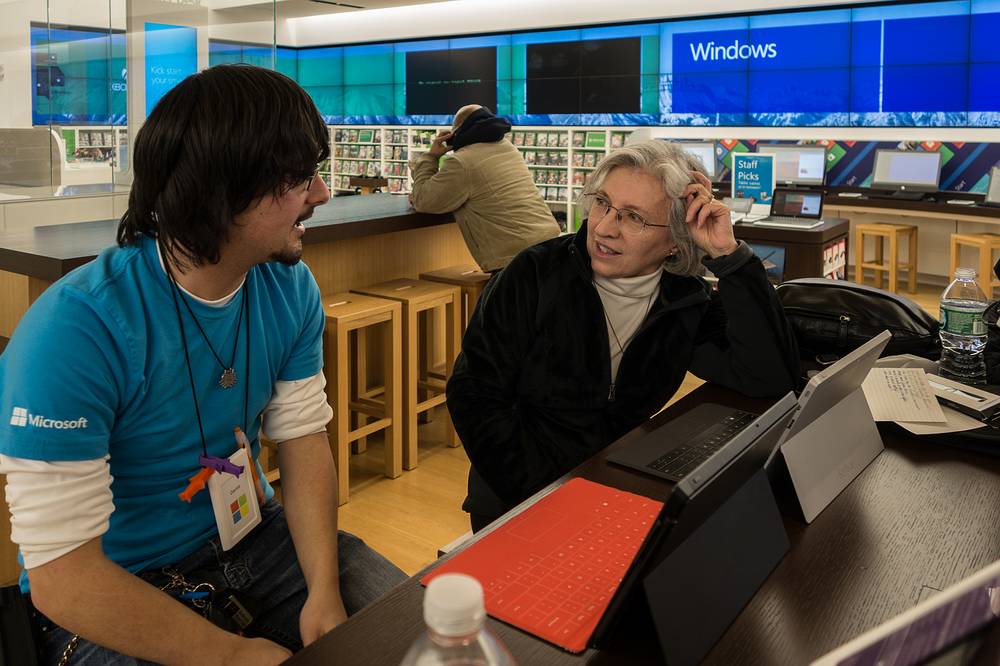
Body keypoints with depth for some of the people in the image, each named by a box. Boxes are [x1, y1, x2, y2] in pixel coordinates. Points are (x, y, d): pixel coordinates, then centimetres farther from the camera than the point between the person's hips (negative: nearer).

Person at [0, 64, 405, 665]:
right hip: (114, 593, -5)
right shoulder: (76, 328, -26)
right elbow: (61, 575, -24)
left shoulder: (290, 288, -6)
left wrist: (324, 593, -15)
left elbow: (303, 438, -2)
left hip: (251, 539, 5)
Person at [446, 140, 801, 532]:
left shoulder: (687, 306, -1)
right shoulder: (536, 275, -9)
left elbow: (773, 379, -13)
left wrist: (728, 254, -16)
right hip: (519, 506, -3)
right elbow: (475, 393, -10)